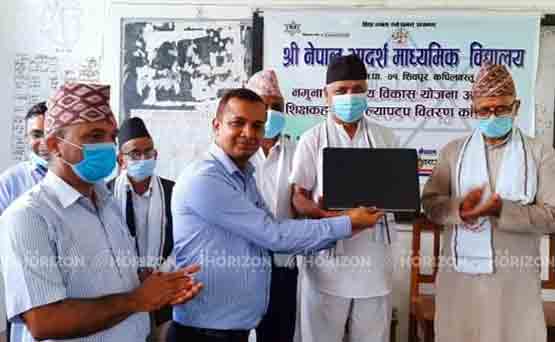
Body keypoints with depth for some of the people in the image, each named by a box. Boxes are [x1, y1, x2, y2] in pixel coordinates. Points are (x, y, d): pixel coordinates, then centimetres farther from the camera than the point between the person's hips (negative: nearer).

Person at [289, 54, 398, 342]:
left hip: (373, 257, 3)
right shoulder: (312, 140, 0)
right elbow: (299, 198, -3)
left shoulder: (385, 138, 9)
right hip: (327, 258, -2)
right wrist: (323, 213, -24)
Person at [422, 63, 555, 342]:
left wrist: (502, 209, -21)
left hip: (516, 277, -1)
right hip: (460, 274, 1)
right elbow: (430, 202, 2)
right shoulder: (453, 150, 7)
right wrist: (460, 209, -19)